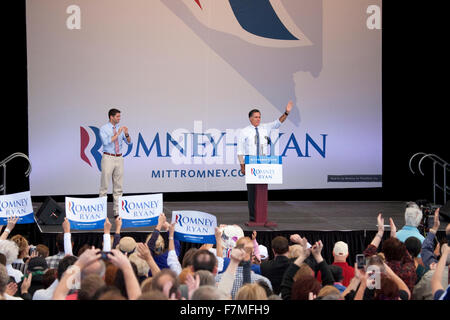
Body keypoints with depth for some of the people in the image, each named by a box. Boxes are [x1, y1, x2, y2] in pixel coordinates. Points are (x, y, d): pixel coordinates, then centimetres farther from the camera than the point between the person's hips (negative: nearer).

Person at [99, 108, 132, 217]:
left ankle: (117, 211, 9)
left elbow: (129, 142, 8)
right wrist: (117, 134, -21)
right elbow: (106, 142, -19)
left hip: (119, 158, 5)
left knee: (118, 186, 5)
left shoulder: (120, 128, 9)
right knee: (104, 186, -3)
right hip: (108, 158, -5)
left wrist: (126, 134, -11)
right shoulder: (104, 129, -4)